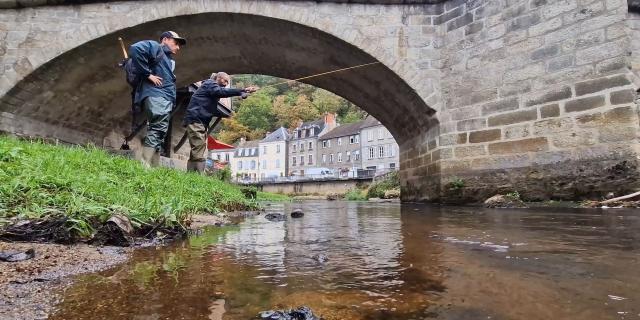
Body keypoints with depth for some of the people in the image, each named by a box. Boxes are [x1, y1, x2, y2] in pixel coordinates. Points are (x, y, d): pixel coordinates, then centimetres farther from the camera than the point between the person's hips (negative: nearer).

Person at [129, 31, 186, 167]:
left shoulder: (169, 60, 32)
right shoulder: (155, 47, 6)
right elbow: (135, 49, -14)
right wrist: (148, 74, -14)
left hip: (166, 98, 9)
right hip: (156, 95, -9)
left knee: (158, 134, 4)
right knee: (158, 130, -21)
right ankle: (144, 167, -27)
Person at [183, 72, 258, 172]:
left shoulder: (212, 88, 30)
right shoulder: (210, 84, -2)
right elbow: (222, 92, -21)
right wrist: (243, 91, -30)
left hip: (201, 122, 10)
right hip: (195, 120, -10)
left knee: (195, 154, 5)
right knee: (198, 154, -18)